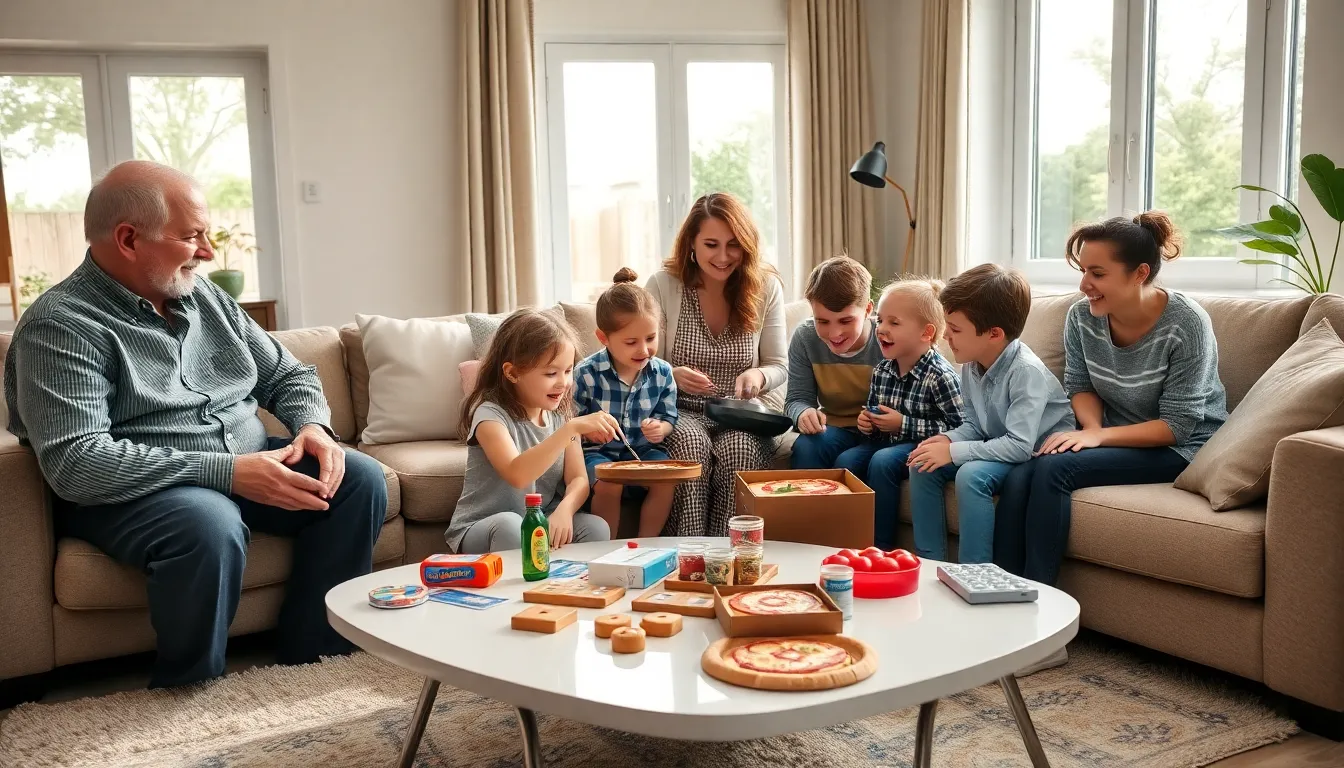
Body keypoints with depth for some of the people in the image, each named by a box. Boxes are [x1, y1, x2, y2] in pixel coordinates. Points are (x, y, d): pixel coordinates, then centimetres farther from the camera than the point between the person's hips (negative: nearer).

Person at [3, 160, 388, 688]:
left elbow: (288, 375, 16)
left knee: (360, 479, -10)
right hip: (128, 490, -7)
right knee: (209, 524, -37)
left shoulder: (207, 299, 9)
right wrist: (227, 471, -30)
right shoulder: (60, 325, -14)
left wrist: (313, 425, -9)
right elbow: (74, 463, -25)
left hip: (246, 466, 7)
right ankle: (184, 693, -12)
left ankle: (308, 662, 0)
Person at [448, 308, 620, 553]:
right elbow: (517, 475, -35)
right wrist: (572, 429, -40)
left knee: (596, 527, -21)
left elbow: (578, 479, -3)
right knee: (509, 524, -37)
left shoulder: (560, 414, 3)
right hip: (479, 531, -5)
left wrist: (564, 510, -26)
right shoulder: (491, 414, -17)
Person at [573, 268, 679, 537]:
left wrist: (660, 429, -17)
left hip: (642, 449, 3)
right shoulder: (586, 374, -14)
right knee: (609, 482, -31)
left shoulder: (662, 372, -4)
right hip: (597, 451, -3)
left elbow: (668, 418, 6)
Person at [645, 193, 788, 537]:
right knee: (692, 441, -34)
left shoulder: (766, 287, 1)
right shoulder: (663, 285, -4)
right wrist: (673, 376, -24)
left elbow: (779, 367, 5)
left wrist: (758, 375, -19)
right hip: (680, 412, -1)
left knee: (738, 450, -32)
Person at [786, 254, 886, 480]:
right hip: (835, 428, 3)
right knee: (804, 448, -29)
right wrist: (804, 413, -28)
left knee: (847, 462, -31)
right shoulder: (804, 338, -7)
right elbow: (797, 399, -4)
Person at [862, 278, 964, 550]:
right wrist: (867, 423, -3)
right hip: (888, 443, 7)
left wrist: (903, 424, -22)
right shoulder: (882, 370, 4)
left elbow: (958, 427, -23)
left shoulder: (939, 375, -19)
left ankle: (882, 546, -18)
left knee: (882, 462, -29)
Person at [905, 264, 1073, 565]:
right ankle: (930, 561, 4)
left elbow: (1020, 445, -33)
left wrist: (954, 452, -29)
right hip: (999, 448, 9)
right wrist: (949, 439, -12)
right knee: (923, 465, -4)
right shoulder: (972, 365, -3)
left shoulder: (1026, 371, -27)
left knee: (971, 475, -31)